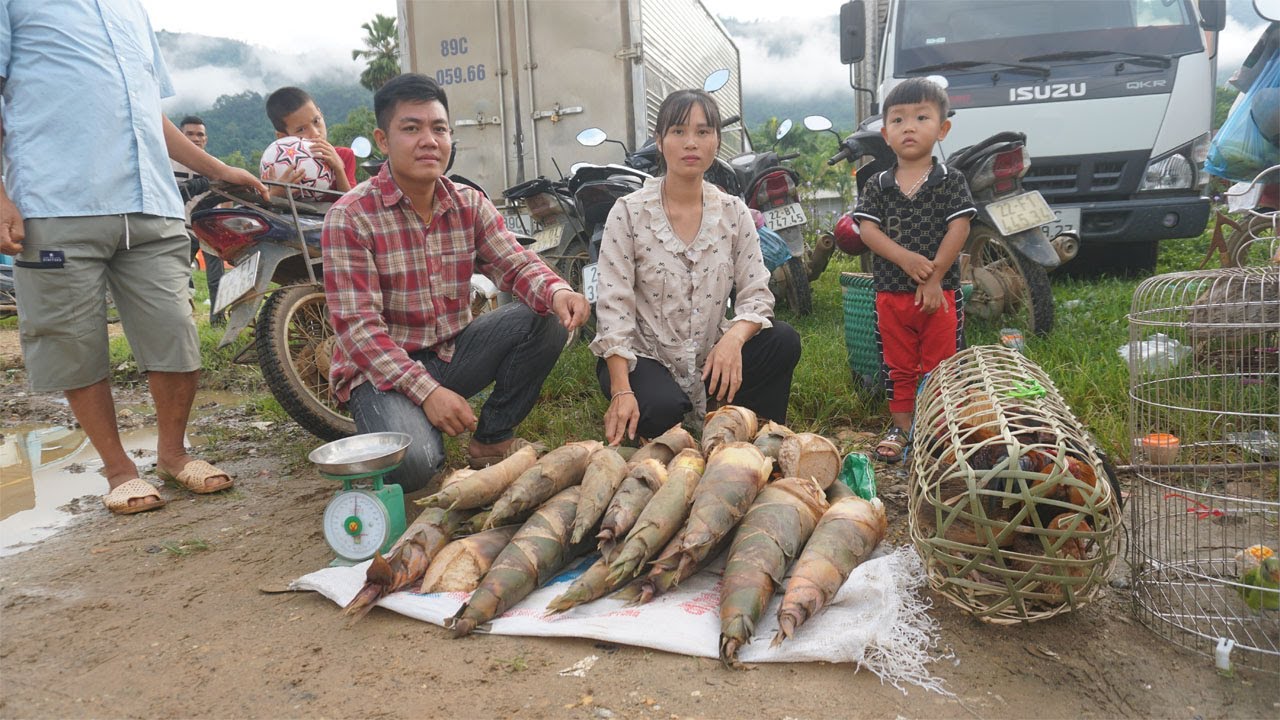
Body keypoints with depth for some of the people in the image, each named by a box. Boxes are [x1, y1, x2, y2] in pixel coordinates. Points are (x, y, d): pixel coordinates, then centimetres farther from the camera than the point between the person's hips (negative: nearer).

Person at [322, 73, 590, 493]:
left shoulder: (470, 204, 2)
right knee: (409, 463, -33)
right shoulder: (349, 217, -14)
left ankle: (492, 439, 1)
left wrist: (556, 292, -31)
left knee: (547, 321, -16)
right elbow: (358, 326, -20)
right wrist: (426, 391, -30)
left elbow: (517, 265, -5)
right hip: (382, 368, -5)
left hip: (452, 351, 5)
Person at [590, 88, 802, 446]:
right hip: (642, 357, -3)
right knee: (664, 410, -34)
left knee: (784, 341, -20)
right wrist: (621, 391, -24)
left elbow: (756, 293, -3)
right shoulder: (628, 212, -7)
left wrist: (734, 338, -27)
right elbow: (614, 307, -13)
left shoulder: (734, 212, 3)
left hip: (711, 356, 4)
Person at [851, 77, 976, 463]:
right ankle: (902, 425, 24)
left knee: (939, 365, 6)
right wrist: (905, 258, -22)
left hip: (939, 291, -2)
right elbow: (867, 228, -7)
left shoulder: (951, 182, -1)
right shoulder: (876, 185, 4)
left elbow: (958, 229, -9)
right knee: (899, 365, 12)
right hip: (890, 292, 2)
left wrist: (934, 277, -16)